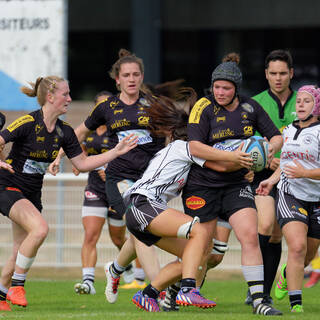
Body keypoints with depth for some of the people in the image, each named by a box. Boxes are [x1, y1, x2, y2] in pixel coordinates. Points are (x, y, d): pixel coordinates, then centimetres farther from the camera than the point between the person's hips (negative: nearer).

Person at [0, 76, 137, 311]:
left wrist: (116, 152, 6)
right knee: (40, 229, -29)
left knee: (20, 253, 7)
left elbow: (82, 163, 11)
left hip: (32, 194, 7)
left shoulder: (64, 131, 3)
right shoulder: (28, 123, -18)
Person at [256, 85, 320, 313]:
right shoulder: (289, 130, 9)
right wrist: (272, 180, 14)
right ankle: (296, 304, -17)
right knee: (297, 246, -19)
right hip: (290, 196, 2)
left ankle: (287, 273, 46)